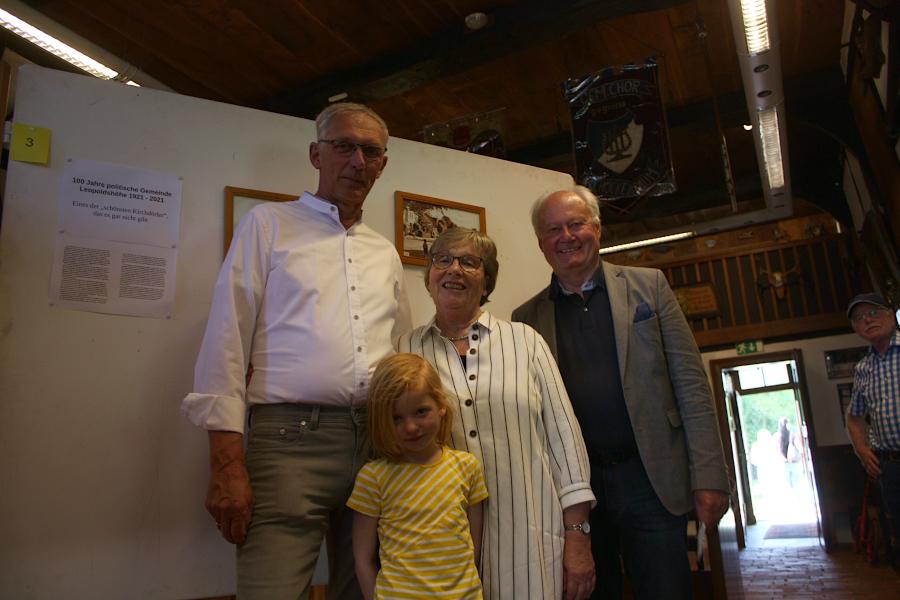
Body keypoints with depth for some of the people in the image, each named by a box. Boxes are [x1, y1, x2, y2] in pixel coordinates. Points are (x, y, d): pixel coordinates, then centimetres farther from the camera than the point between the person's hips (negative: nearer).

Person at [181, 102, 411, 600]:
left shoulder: (385, 253, 19)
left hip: (378, 445, 5)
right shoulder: (269, 225, 5)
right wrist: (227, 463, -11)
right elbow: (227, 340, -3)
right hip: (289, 439, -4)